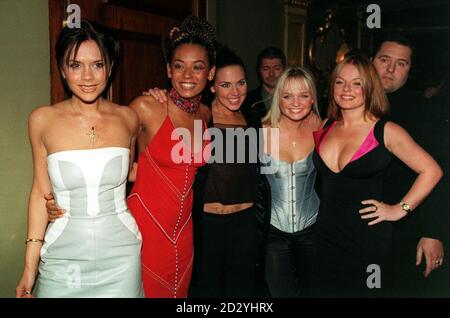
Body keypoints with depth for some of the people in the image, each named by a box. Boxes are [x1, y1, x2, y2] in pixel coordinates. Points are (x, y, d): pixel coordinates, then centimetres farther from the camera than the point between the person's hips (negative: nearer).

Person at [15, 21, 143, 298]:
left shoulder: (127, 118, -2)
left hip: (120, 256, 1)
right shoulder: (43, 119, -6)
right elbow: (41, 192, 0)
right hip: (63, 256, -1)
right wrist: (30, 268, 1)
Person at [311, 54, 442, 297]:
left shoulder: (386, 132, -9)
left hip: (367, 241, -4)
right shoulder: (324, 128, 5)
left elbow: (431, 171, -6)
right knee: (323, 290, 14)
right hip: (325, 236, 4)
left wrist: (400, 209, -7)